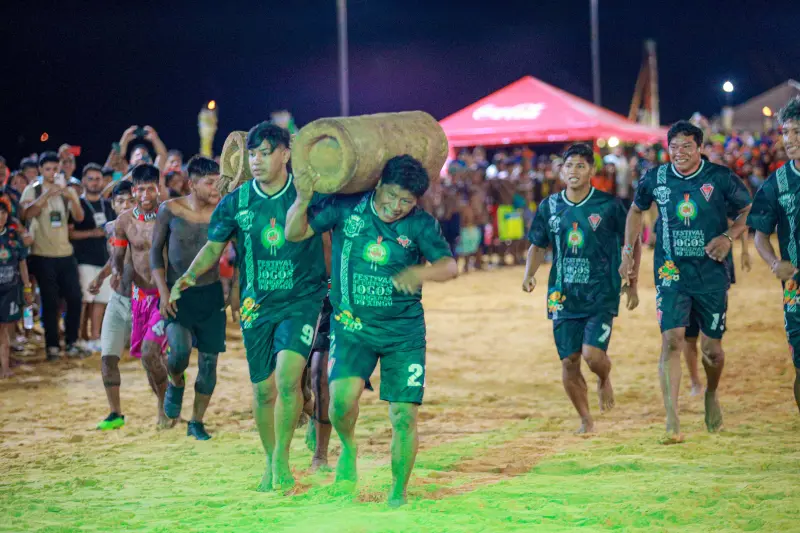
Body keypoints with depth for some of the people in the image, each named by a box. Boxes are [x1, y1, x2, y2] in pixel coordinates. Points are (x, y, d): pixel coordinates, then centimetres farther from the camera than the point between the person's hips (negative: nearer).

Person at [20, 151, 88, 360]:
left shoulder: (67, 190, 9)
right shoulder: (32, 190, -1)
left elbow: (79, 217, -4)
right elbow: (27, 215, -19)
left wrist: (71, 198, -23)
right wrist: (46, 195, -30)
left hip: (66, 253, 3)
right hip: (43, 256, -3)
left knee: (75, 298, 1)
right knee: (50, 302, -2)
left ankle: (71, 343, 12)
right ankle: (52, 346, 5)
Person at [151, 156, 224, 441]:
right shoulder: (170, 209, -7)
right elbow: (156, 250, 2)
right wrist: (163, 291, -7)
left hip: (211, 294, 2)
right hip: (178, 296, -2)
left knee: (209, 360, 2)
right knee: (179, 350, -23)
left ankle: (197, 422, 18)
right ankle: (176, 384, 12)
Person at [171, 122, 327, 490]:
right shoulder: (236, 202, -1)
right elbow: (213, 248, 6)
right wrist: (190, 275, -10)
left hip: (301, 300, -2)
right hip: (257, 304, 3)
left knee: (288, 376, -22)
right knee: (263, 389, 8)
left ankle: (282, 456, -6)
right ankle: (271, 463, 29)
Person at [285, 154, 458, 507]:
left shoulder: (421, 224, -5)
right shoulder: (346, 208, -5)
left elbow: (450, 266, -14)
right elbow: (295, 233, 0)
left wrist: (422, 272, -35)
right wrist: (302, 201, -20)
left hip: (404, 332, 1)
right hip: (353, 327, 0)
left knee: (404, 415, -4)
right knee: (343, 397, -23)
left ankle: (398, 493, 15)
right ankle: (348, 447, 11)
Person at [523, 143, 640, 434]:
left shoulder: (609, 205, -4)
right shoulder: (549, 206, 5)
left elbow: (632, 243, 7)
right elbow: (538, 246, 16)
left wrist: (632, 283, 5)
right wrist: (529, 275, -1)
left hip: (602, 295, -3)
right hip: (563, 296, 3)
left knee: (593, 354, -18)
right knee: (569, 361, 1)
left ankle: (604, 380, 19)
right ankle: (585, 419, 21)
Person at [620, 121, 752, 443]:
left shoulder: (720, 178, -7)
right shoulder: (655, 179, -1)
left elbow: (748, 211, 6)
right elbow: (636, 210, 18)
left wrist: (728, 237, -12)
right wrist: (628, 254, 13)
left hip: (712, 274, 0)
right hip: (671, 272, 0)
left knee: (712, 349, 6)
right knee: (672, 340, -15)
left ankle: (711, 394, 40)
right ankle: (672, 422, -17)